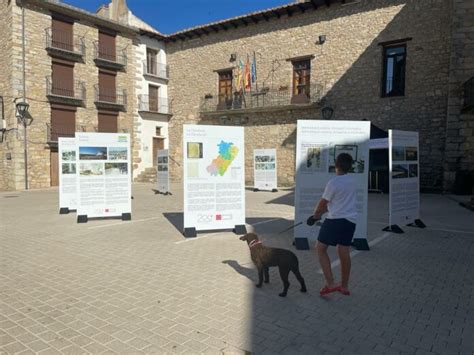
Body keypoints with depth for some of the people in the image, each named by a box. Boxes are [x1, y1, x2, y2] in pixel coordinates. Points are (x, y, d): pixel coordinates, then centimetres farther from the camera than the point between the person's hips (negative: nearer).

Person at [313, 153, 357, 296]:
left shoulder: (333, 183, -14)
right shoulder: (351, 180, 8)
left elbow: (323, 203, -3)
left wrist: (316, 214, 17)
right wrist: (324, 210, 21)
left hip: (335, 220, -7)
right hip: (350, 220, 7)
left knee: (320, 249, 7)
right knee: (344, 253, 14)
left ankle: (331, 284, 1)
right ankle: (344, 286, 25)